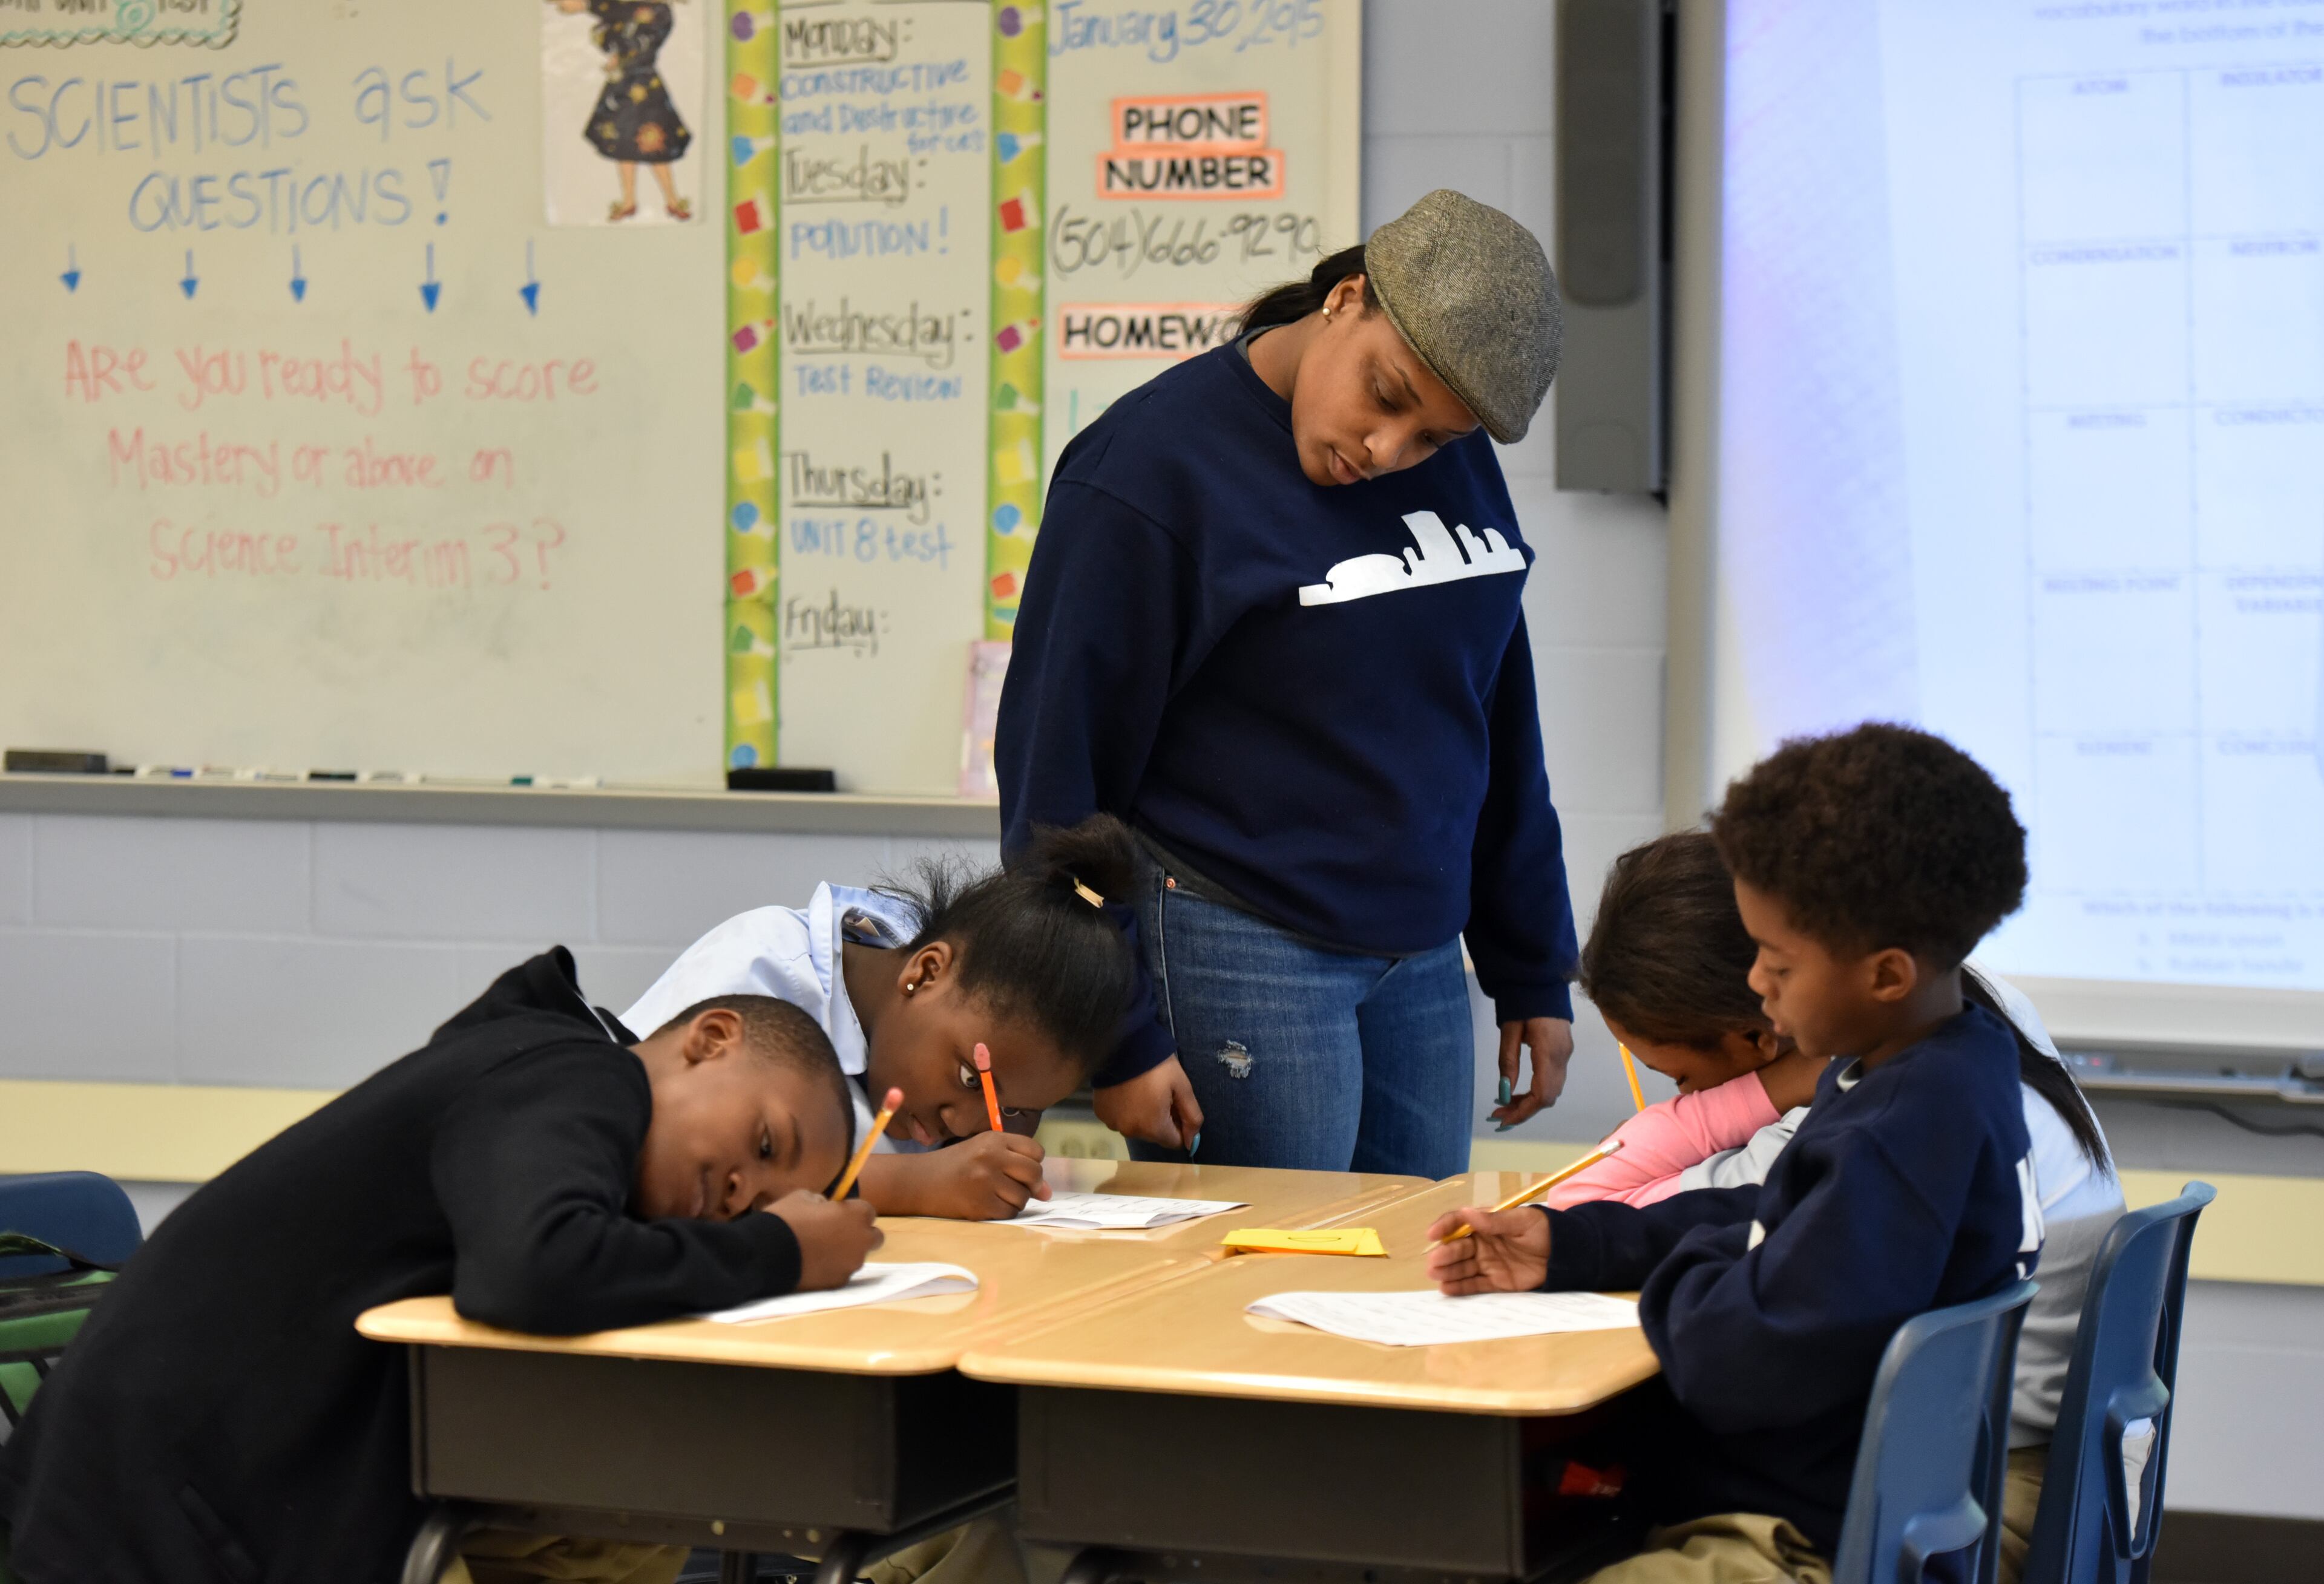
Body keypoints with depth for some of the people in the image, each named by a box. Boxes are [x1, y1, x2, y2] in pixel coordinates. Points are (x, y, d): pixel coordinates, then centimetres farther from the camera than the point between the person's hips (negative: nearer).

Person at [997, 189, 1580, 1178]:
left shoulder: (1459, 464, 8)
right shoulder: (1151, 466, -11)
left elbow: (1501, 725, 18)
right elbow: (1057, 763, -9)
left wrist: (1534, 976, 17)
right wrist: (1116, 1039, -11)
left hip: (1420, 954, 6)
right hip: (1235, 954, -6)